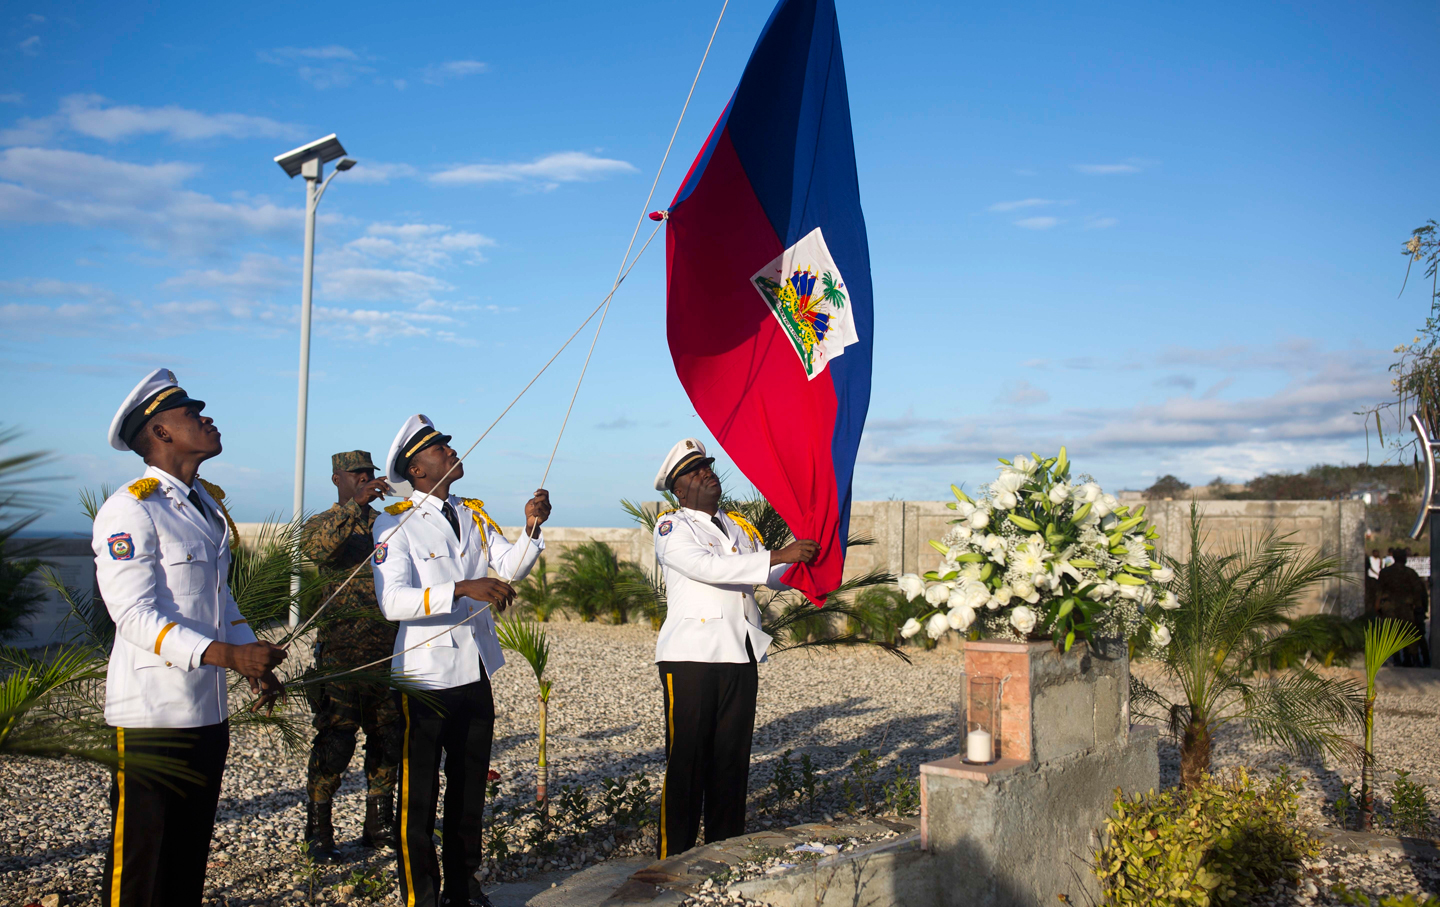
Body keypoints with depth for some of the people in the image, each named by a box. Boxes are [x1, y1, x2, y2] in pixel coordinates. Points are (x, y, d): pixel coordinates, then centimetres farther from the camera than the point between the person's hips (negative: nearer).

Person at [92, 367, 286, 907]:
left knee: (191, 853, 17)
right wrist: (227, 655, -30)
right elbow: (135, 616, -20)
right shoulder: (130, 509, -12)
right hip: (153, 715, -8)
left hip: (209, 713, 8)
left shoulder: (207, 503, 15)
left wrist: (255, 663, 6)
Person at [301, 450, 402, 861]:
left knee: (388, 738, 8)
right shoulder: (322, 525, 3)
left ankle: (379, 825, 21)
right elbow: (317, 546, -22)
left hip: (390, 651, 5)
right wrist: (355, 504, -31)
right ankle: (317, 830, 10)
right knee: (335, 740, -5)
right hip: (341, 653, -4)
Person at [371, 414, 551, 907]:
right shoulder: (395, 523, -10)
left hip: (476, 672, 6)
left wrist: (532, 529, -17)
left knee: (469, 787, 17)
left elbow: (509, 565, 0)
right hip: (426, 676, -6)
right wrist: (463, 589, -32)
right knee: (419, 796, 3)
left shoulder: (474, 514, 10)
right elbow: (393, 601, -23)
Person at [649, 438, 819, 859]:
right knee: (687, 759, -4)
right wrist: (777, 556, -21)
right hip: (691, 655, -6)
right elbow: (708, 567, -17)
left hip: (740, 655, 6)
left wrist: (804, 561, -1)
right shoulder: (671, 528, 0)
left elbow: (777, 578, 20)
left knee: (732, 757, 8)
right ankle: (673, 859, 4)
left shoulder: (739, 526, 20)